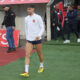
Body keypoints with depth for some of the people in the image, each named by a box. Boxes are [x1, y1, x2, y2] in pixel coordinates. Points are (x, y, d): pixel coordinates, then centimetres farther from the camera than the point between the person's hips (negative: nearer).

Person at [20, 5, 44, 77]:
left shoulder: (38, 17, -7)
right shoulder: (26, 18, 7)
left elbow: (42, 28, -8)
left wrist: (39, 35, -23)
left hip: (37, 39, -3)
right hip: (29, 40, 3)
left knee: (39, 54, 12)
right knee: (27, 55, -9)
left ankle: (41, 67, 38)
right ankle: (26, 72, -11)